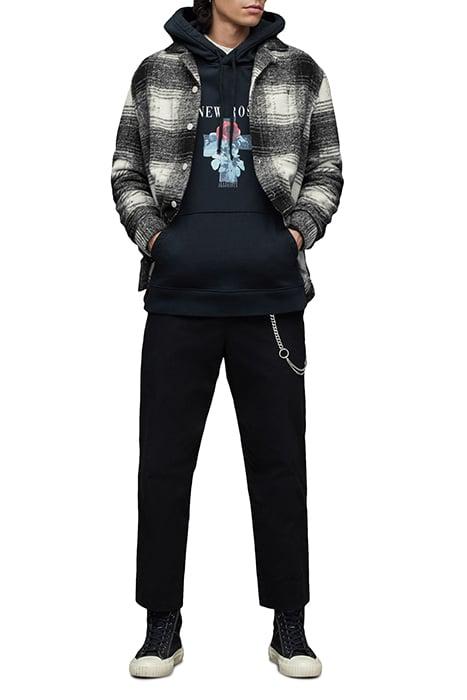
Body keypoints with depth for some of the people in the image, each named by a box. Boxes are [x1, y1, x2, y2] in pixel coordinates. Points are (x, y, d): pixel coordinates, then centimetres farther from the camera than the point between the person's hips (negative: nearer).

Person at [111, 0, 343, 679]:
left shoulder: (300, 73, 9)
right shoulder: (156, 73, 9)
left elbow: (325, 170, 12)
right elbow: (126, 170, 12)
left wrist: (300, 231, -3)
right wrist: (150, 233, -3)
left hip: (271, 298, 0)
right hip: (179, 298, 0)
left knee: (279, 458, 5)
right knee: (165, 459, 4)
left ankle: (289, 625, 18)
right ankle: (163, 624, 17)